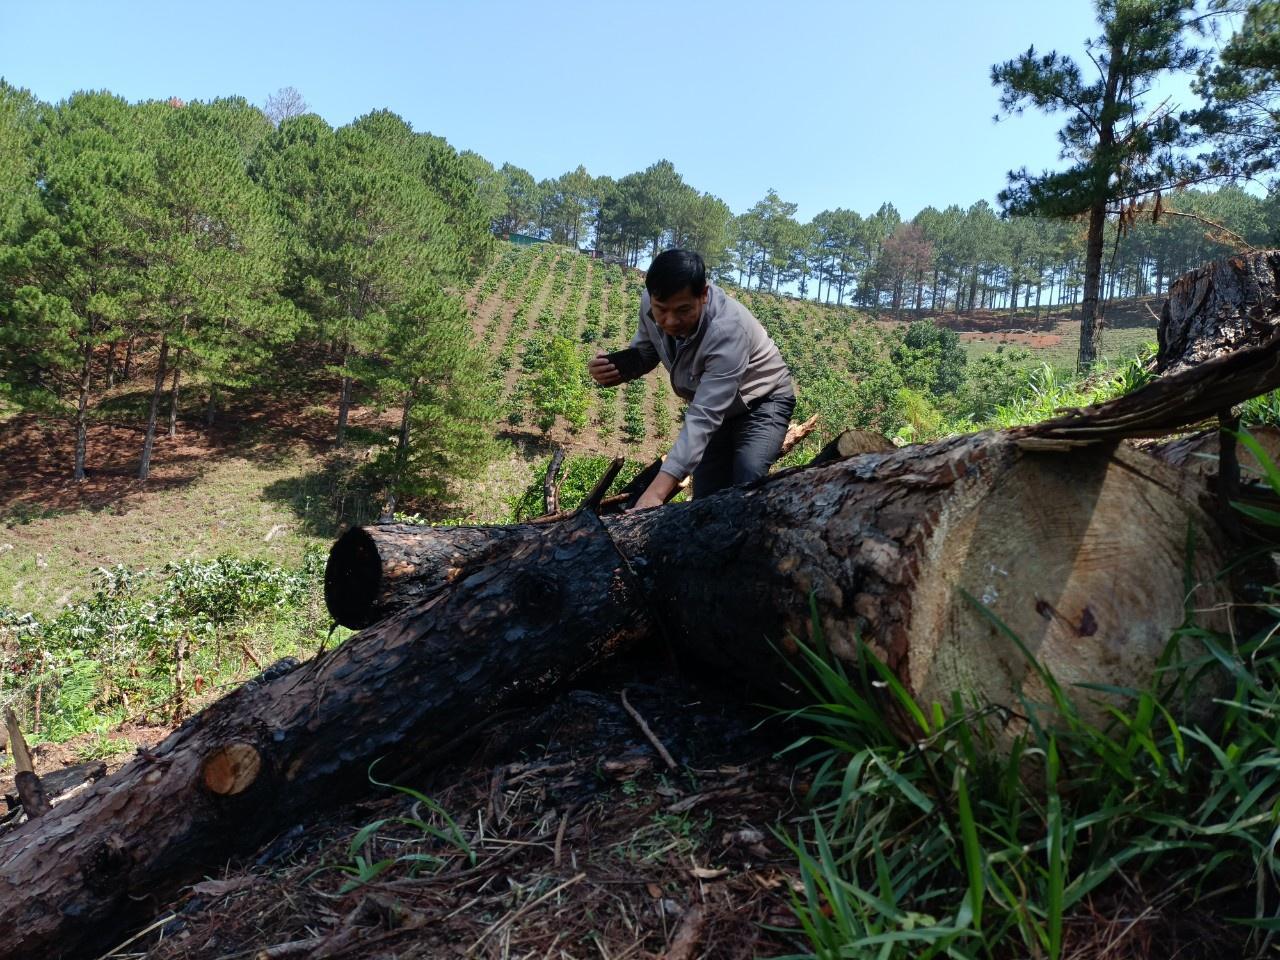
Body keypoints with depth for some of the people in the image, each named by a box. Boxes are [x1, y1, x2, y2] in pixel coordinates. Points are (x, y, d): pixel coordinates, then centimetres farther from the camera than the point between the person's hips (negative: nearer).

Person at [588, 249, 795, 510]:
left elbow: (703, 419, -46)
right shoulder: (651, 305, -20)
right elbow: (644, 353, 1)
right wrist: (613, 371, -25)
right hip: (716, 407, 6)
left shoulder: (726, 330, -40)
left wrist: (657, 492, -54)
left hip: (762, 402, -6)